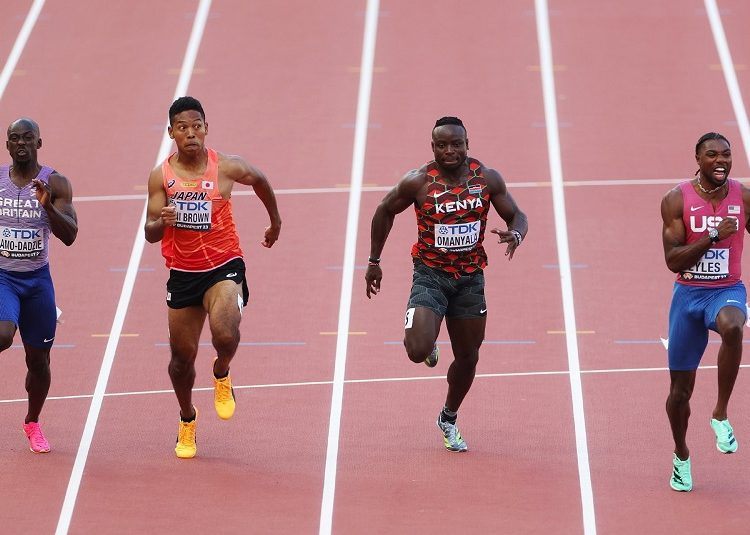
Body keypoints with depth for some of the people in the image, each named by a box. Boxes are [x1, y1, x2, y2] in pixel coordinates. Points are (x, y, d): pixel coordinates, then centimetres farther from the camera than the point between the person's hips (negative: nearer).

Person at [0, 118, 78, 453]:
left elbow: (69, 236, -14)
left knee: (38, 358, 9)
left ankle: (32, 423, 30)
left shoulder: (55, 183, -4)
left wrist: (48, 206, -28)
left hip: (37, 279, 1)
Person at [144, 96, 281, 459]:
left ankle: (222, 375, 7)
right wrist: (161, 222, -28)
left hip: (224, 267, -3)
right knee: (182, 356, 10)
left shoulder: (226, 168, -8)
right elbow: (150, 234, -4)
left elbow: (260, 181, 14)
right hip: (182, 274, 3)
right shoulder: (161, 176, -4)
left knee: (225, 335, -30)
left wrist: (275, 221, 28)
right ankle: (187, 421, 38)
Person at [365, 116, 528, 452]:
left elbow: (517, 216, 3)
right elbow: (385, 211, 2)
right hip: (430, 274, -3)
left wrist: (515, 235, -22)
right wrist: (374, 261, 5)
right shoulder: (419, 182, -13)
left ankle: (449, 419, 38)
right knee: (418, 352, -22)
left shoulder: (487, 179, -6)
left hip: (470, 276, 3)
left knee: (467, 358, 12)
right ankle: (428, 345, 18)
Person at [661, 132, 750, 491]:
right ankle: (681, 456, 32)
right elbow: (673, 261, -14)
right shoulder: (677, 200, -9)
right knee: (680, 389, 5)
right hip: (689, 294, 0)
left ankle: (721, 416, -23)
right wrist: (713, 236, -26)